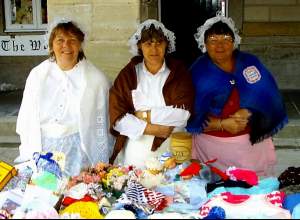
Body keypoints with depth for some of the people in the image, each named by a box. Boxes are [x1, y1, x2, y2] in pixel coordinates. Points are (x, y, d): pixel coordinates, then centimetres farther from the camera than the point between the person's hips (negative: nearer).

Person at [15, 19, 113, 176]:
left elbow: (102, 126, 2)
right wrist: (29, 156, 4)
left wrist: (100, 166, 2)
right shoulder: (37, 75, 4)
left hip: (78, 152, -2)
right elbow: (27, 120, 8)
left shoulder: (96, 79, -3)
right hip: (44, 148, 2)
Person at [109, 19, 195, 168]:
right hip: (136, 149, 0)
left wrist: (145, 115, -10)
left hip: (172, 150, 0)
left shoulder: (179, 71, 3)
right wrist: (152, 129, -13)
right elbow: (117, 117, -6)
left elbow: (183, 113, -9)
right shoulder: (127, 74, 3)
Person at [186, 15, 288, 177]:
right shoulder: (197, 72, -4)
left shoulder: (250, 63, 0)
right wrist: (222, 124, -20)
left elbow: (269, 97, -4)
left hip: (252, 142, 2)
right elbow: (192, 118, -7)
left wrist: (247, 114, -19)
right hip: (212, 146, -1)